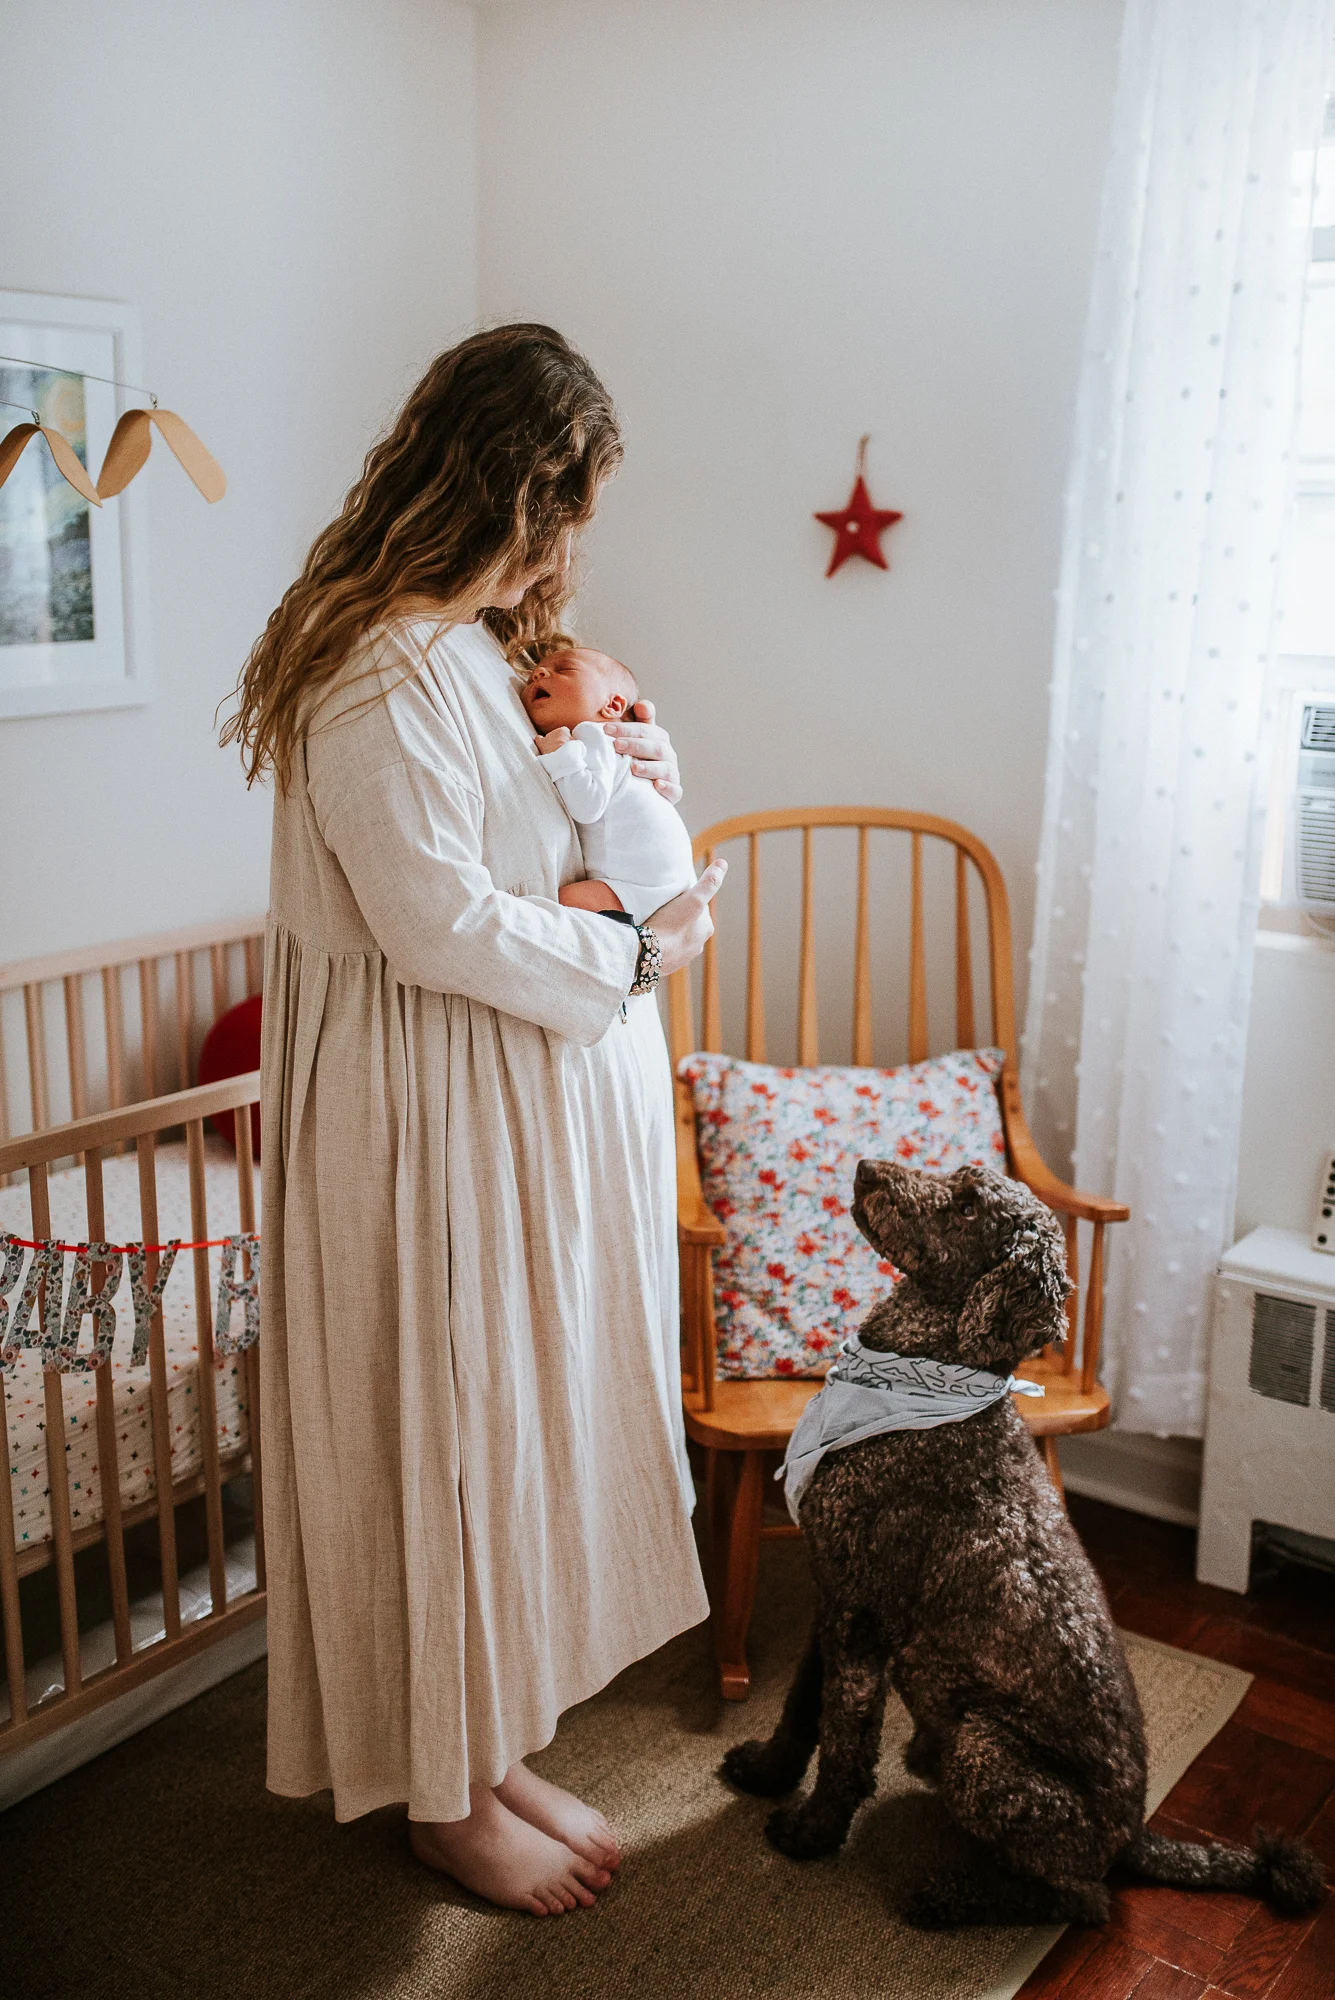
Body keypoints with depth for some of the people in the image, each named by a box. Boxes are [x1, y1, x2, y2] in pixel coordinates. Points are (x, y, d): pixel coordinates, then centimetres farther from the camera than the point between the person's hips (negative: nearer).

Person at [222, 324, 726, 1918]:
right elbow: (437, 922, -24)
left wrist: (630, 769, 4)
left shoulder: (483, 646, 12)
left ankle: (493, 1746, 35)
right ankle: (444, 1797, 25)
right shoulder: (385, 674, -21)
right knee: (449, 1433, 4)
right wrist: (636, 953, -14)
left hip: (543, 1102, 10)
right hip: (439, 1119, -10)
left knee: (525, 1423, 17)